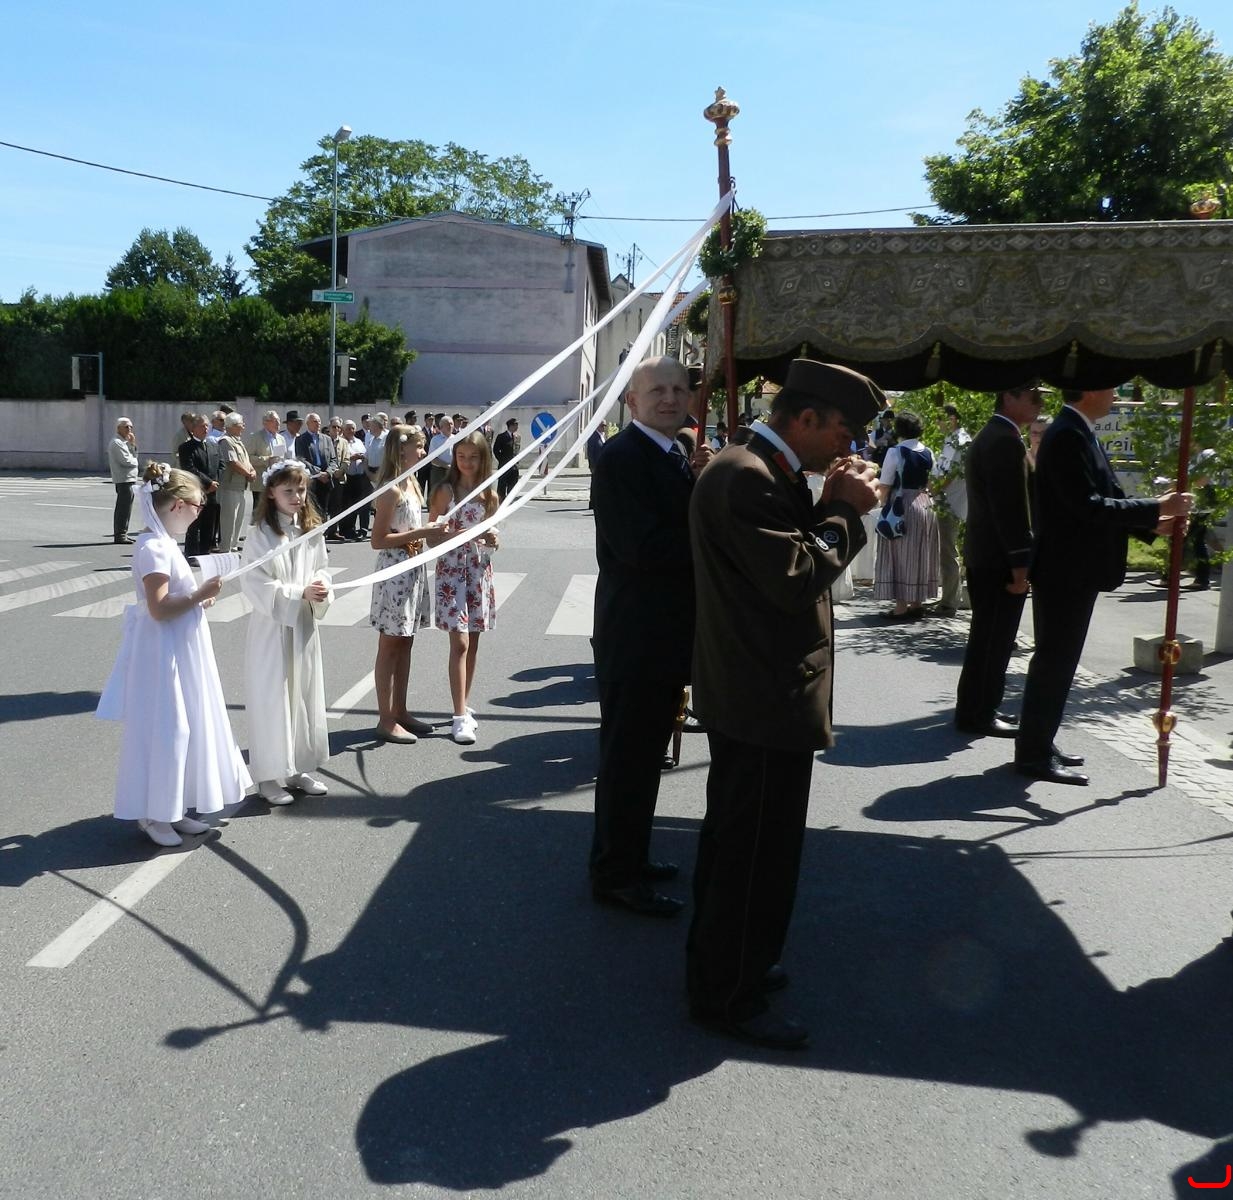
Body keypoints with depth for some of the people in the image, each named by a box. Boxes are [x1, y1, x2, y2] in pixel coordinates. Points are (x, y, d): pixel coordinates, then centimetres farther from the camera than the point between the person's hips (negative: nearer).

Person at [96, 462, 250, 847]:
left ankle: (173, 809, 27)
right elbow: (158, 609, -25)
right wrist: (200, 595, -20)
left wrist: (197, 597, 9)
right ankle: (153, 815, 13)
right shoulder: (154, 548, -20)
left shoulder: (163, 543, 11)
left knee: (184, 728, 16)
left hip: (180, 654, 10)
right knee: (163, 731, 0)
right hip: (163, 656, -10)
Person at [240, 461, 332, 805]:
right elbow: (254, 585, -15)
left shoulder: (311, 532, 5)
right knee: (272, 700, 2)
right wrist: (299, 593, -21)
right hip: (271, 626, -6)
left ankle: (298, 769, 28)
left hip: (304, 625, 6)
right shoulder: (259, 534, -12)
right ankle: (268, 777, 14)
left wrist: (321, 587, -10)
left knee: (305, 696, 13)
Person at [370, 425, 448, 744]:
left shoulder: (411, 483, 11)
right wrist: (420, 533, -20)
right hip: (395, 571, -9)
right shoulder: (392, 490, -17)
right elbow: (378, 540, -19)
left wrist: (433, 533, 5)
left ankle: (400, 711, 24)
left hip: (414, 570, 9)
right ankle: (386, 721, 9)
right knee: (390, 646, 0)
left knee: (405, 644, 14)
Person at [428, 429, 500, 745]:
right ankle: (460, 716, -9)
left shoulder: (489, 493, 8)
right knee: (460, 643, -10)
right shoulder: (446, 490, -6)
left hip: (480, 569, 5)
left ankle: (464, 705, 23)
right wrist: (464, 534, -21)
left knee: (472, 641, 11)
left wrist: (492, 539, -6)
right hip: (452, 569, -5)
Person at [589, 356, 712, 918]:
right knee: (627, 756, 3)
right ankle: (616, 874, 17)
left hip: (668, 632, 9)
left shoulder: (677, 457, 13)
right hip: (635, 634, -9)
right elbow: (642, 546, -25)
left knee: (644, 751, 20)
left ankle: (629, 855, 35)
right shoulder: (621, 457, -16)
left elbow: (684, 529, 9)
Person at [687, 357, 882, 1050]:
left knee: (735, 841, 22)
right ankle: (730, 998, 15)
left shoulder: (764, 473, 13)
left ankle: (720, 962, 39)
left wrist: (832, 505, 2)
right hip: (767, 702, -11)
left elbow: (795, 555, 14)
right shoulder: (747, 478, -20)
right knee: (758, 850, 0)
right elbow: (795, 580, -25)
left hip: (751, 698, 11)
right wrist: (846, 510, -14)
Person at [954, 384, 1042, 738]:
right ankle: (978, 715, 5)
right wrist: (1020, 563, -20)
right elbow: (1012, 509, -22)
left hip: (983, 554, 10)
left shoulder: (986, 437, 16)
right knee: (995, 639, -2)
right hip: (999, 558, -10)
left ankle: (976, 708, 25)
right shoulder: (1007, 442, -17)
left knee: (985, 637, 17)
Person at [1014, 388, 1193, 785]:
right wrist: (1156, 509, -19)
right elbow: (1089, 506, -25)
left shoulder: (1078, 433, 14)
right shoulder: (1068, 436, -18)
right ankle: (1034, 755, 5)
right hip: (1065, 572, -10)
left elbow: (1098, 503, 17)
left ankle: (1036, 745, 26)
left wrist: (1152, 524, 8)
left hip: (1073, 570, 10)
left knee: (1056, 661, 16)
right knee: (1055, 661, -3)